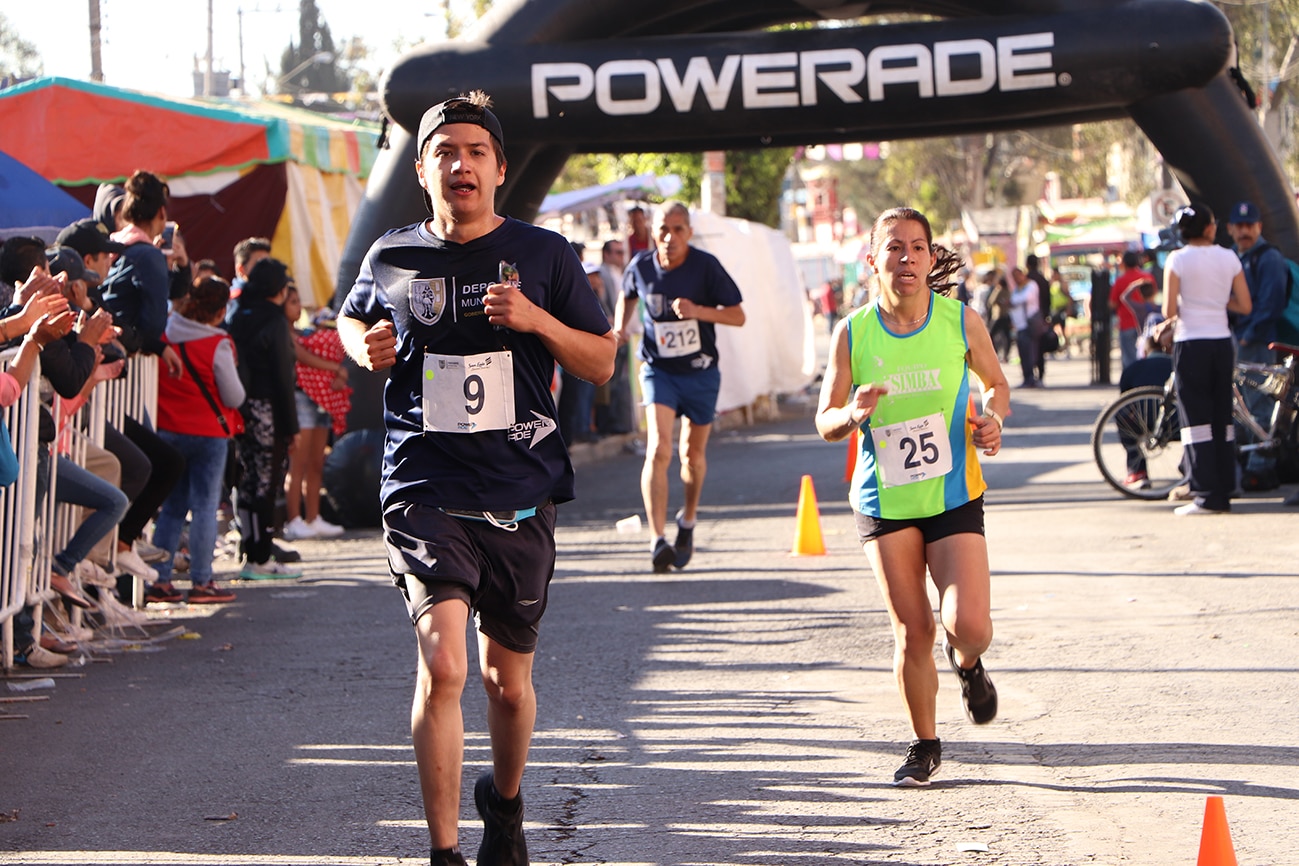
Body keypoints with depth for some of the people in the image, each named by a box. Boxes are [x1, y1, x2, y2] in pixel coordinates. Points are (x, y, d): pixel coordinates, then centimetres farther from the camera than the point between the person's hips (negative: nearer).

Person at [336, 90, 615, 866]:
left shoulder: (544, 255, 2)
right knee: (442, 667, -19)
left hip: (521, 493, 1)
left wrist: (538, 320, -13)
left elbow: (603, 365, 5)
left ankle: (506, 803, 43)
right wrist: (365, 347, 2)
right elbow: (351, 317, 26)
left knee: (507, 679, 13)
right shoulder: (393, 258, 4)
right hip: (427, 489, -1)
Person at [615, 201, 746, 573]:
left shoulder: (706, 266, -12)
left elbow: (738, 316, -10)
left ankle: (688, 520, 43)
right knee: (658, 449, -20)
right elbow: (627, 296, 19)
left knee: (693, 454, 14)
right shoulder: (641, 266, -5)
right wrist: (621, 325, 0)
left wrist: (698, 311, -26)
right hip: (658, 371, 0)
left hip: (701, 373, 0)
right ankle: (658, 539, -25)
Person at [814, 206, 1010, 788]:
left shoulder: (960, 321, -5)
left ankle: (967, 664, 25)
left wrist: (992, 419, -10)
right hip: (883, 500, 0)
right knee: (911, 632, 1)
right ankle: (924, 745, 23)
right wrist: (853, 415, -20)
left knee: (969, 625, -14)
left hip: (954, 495, 0)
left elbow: (996, 383, 12)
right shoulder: (852, 334, -5)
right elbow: (824, 423, 2)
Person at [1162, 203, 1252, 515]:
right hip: (1222, 342, 4)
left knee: (1196, 419, -1)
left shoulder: (1177, 260, -8)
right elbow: (1245, 306, 3)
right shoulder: (1229, 258, 2)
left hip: (1190, 344, -4)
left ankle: (1206, 496, -5)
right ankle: (1224, 493, 12)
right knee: (1222, 418, 11)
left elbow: (1169, 311, -11)